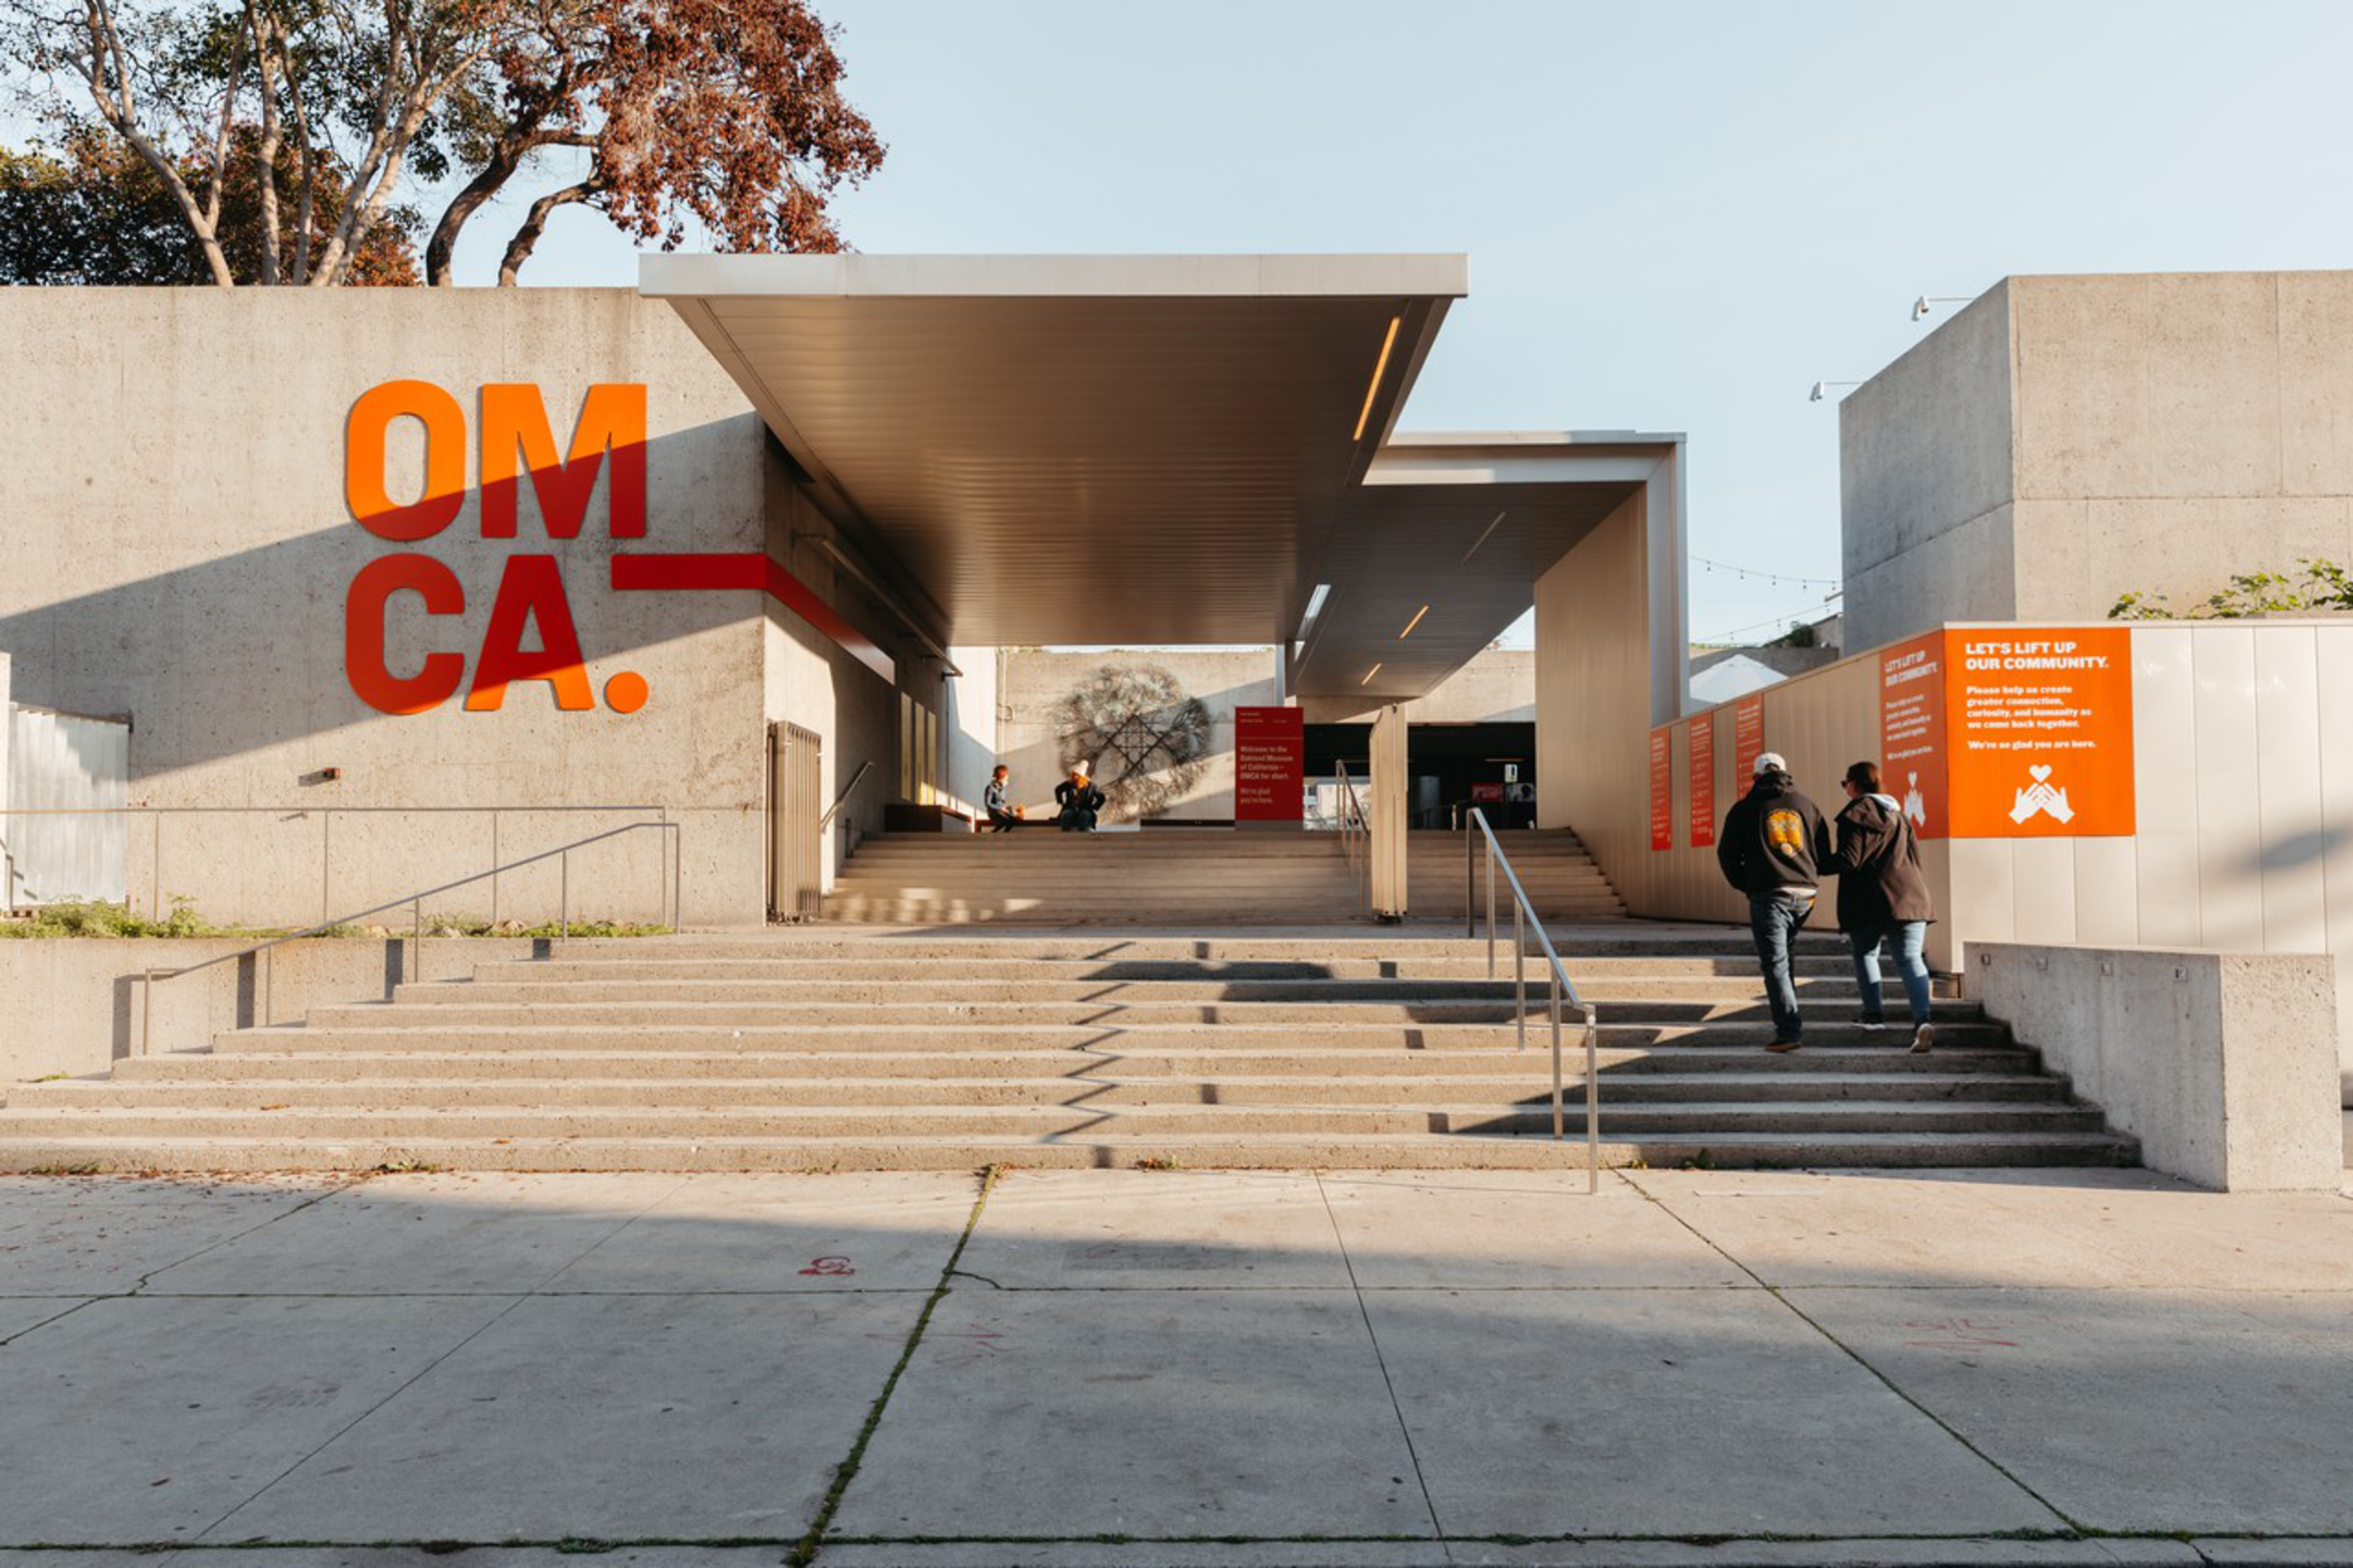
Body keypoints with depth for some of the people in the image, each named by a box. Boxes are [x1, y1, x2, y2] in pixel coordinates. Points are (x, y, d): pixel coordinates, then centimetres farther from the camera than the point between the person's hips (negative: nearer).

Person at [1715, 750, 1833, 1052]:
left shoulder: (1745, 808, 2)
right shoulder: (1807, 806, 11)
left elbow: (1727, 854, 2)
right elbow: (1824, 853, 12)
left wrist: (1745, 885, 13)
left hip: (1768, 895, -4)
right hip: (1806, 895, 4)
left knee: (1775, 964, -3)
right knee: (1781, 956, 21)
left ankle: (1789, 1030, -11)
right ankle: (1787, 1022, 20)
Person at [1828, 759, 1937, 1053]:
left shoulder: (1856, 814, -5)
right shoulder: (1898, 815, 18)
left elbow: (1848, 861, -13)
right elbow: (1915, 858, 20)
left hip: (1870, 900, -5)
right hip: (1909, 896, 5)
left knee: (1865, 954, 14)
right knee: (1910, 958, -3)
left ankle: (1874, 1013, 9)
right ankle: (1922, 1019, -20)